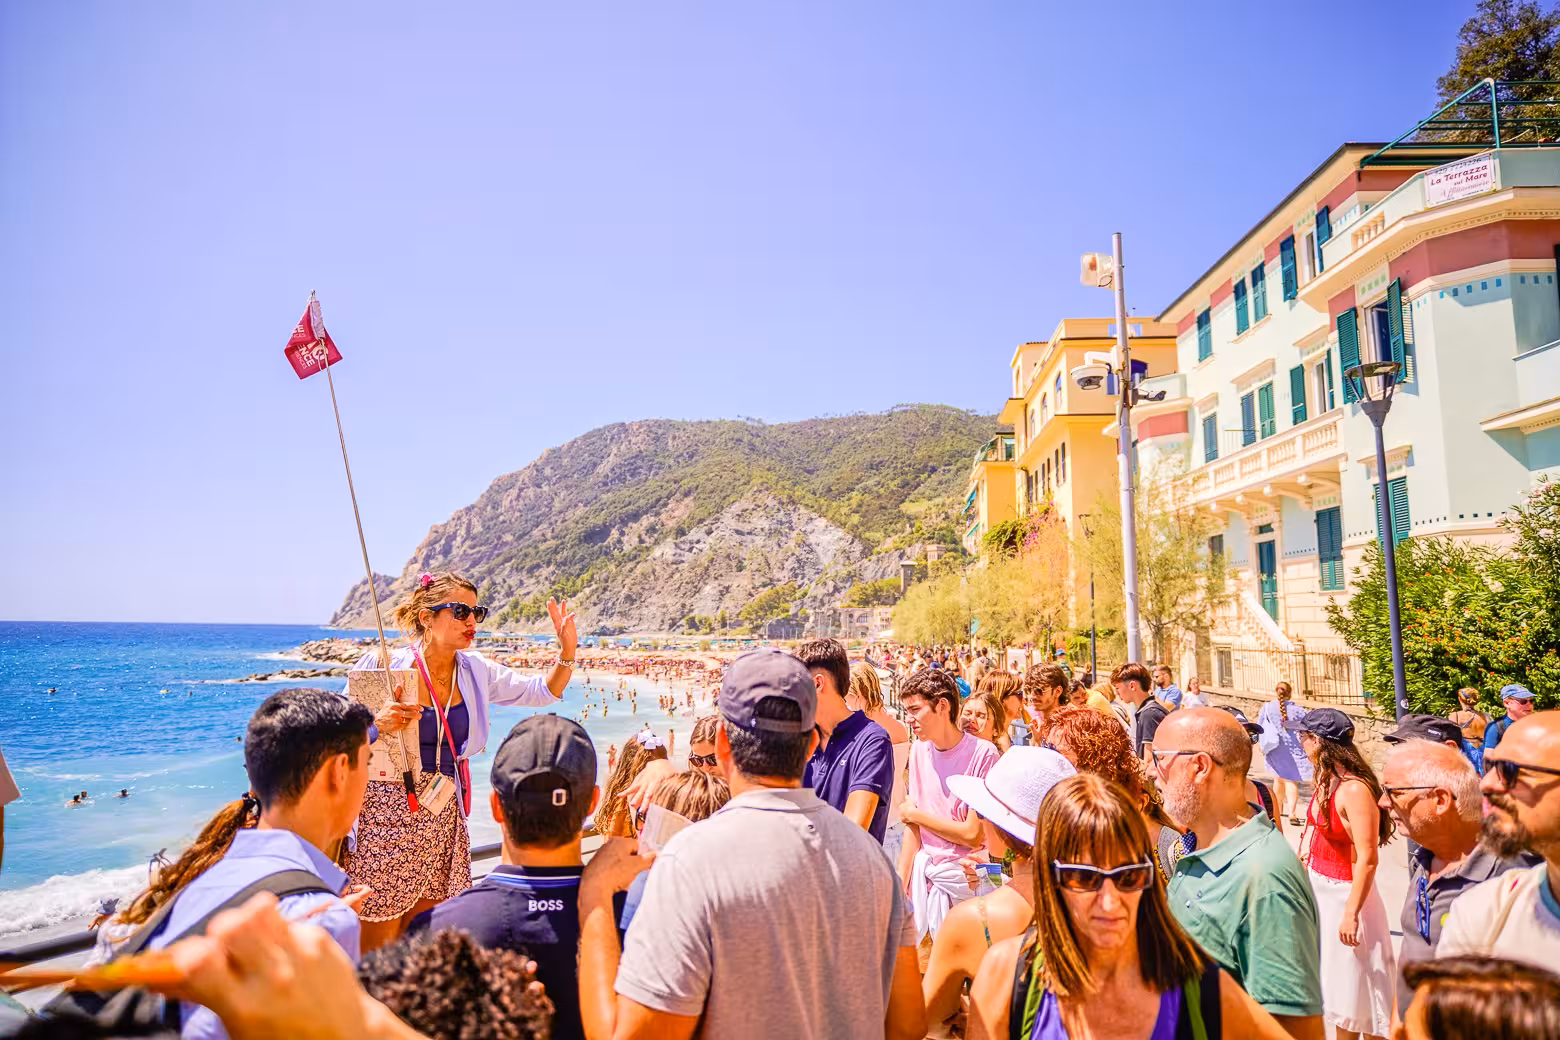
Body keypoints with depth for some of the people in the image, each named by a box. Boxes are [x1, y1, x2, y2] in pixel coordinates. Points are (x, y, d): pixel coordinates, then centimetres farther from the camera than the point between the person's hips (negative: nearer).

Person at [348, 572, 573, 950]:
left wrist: (567, 653, -6)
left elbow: (543, 692, 9)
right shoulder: (384, 666, -10)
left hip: (443, 816, 5)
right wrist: (376, 724, -26)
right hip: (386, 815, -5)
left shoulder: (475, 671, 3)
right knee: (375, 957, 4)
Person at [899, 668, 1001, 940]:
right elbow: (913, 825, 6)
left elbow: (973, 834, -16)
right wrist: (900, 883, -2)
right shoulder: (919, 750, 4)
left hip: (962, 875, -4)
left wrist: (914, 814, -6)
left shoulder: (982, 753, -14)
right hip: (922, 869, 5)